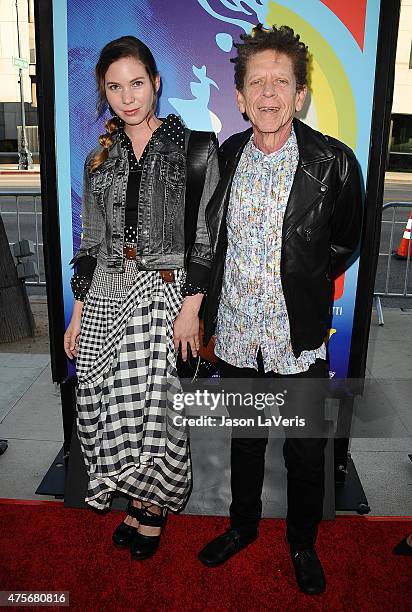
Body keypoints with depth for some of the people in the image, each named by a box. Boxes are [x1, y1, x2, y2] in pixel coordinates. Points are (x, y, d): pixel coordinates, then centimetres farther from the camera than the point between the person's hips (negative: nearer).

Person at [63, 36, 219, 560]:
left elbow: (206, 236, -5)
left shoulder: (193, 148, 0)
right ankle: (139, 498, 29)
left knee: (153, 410, -3)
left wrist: (192, 306, -12)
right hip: (105, 297, 5)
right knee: (105, 410, 5)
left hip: (166, 292, -4)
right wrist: (78, 315, 11)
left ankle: (153, 504, 25)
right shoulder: (100, 159, 13)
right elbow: (90, 242, 14)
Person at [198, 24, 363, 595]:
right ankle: (243, 526, 46)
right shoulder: (224, 156, -2)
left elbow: (343, 246, 2)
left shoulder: (334, 163, -13)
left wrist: (302, 290, 6)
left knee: (306, 453, 14)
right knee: (245, 441, 22)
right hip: (235, 337, 3)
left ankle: (303, 543, 41)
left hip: (299, 344, -3)